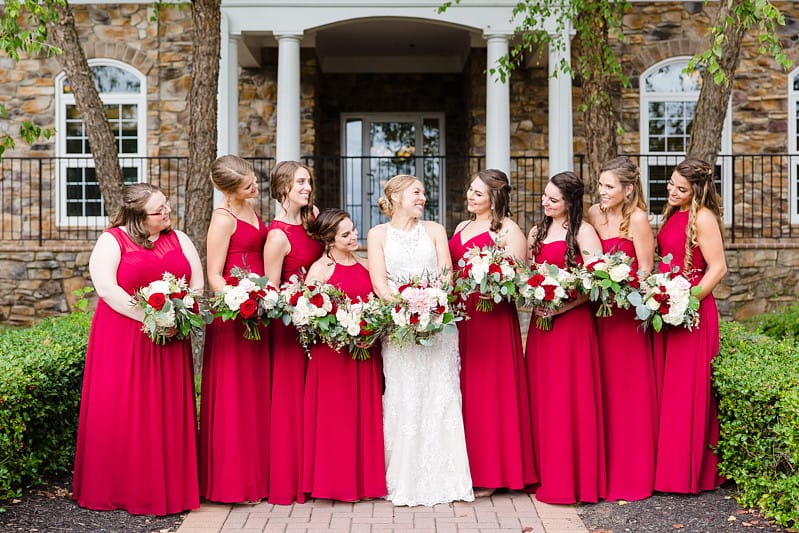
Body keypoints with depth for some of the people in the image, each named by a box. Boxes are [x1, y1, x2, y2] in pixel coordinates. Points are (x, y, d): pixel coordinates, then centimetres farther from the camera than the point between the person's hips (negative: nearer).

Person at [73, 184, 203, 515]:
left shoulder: (179, 239, 11)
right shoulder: (112, 241, -3)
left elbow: (197, 283, 9)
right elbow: (106, 289, -15)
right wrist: (149, 317, -19)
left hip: (170, 341, 4)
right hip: (123, 340, -4)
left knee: (167, 414, 6)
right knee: (120, 414, 0)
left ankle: (169, 487, 14)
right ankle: (120, 489, 11)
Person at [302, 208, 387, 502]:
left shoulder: (365, 265, 12)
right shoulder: (319, 269, -3)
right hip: (333, 349, -5)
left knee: (365, 413, 7)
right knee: (335, 414, 0)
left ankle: (365, 478, 17)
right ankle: (337, 481, 10)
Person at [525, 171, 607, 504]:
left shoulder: (583, 232, -5)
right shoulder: (536, 233, 16)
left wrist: (561, 306, -17)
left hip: (573, 323, -6)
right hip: (541, 322, 6)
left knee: (571, 398, -3)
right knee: (543, 398, 7)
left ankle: (576, 478, 6)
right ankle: (549, 475, 16)